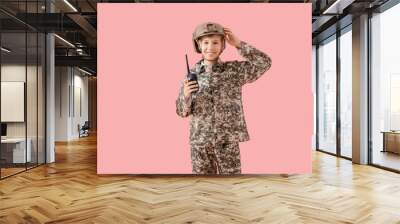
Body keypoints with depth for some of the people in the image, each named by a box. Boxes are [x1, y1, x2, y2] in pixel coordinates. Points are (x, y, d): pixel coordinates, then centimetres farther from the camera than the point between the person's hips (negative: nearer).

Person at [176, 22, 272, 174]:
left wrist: (238, 44, -10)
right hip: (200, 141, 1)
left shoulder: (234, 69, -1)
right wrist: (186, 95, -20)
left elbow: (264, 63, -8)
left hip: (228, 140, -1)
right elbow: (182, 111, 2)